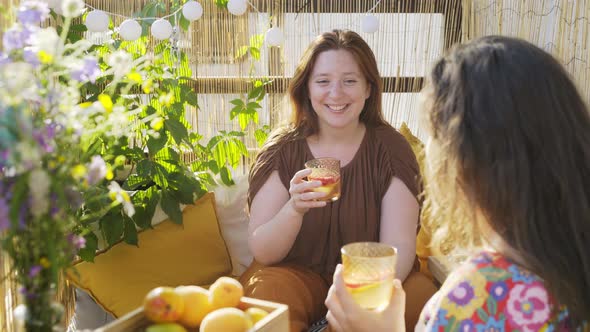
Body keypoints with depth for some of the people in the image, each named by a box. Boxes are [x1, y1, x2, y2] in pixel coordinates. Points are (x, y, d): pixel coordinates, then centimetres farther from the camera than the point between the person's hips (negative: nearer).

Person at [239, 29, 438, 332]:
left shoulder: (390, 148, -8)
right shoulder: (282, 150, -8)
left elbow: (399, 245, -12)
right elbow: (262, 253, -12)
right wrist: (294, 208, -33)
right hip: (297, 273, -1)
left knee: (421, 296, -26)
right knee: (267, 291, -32)